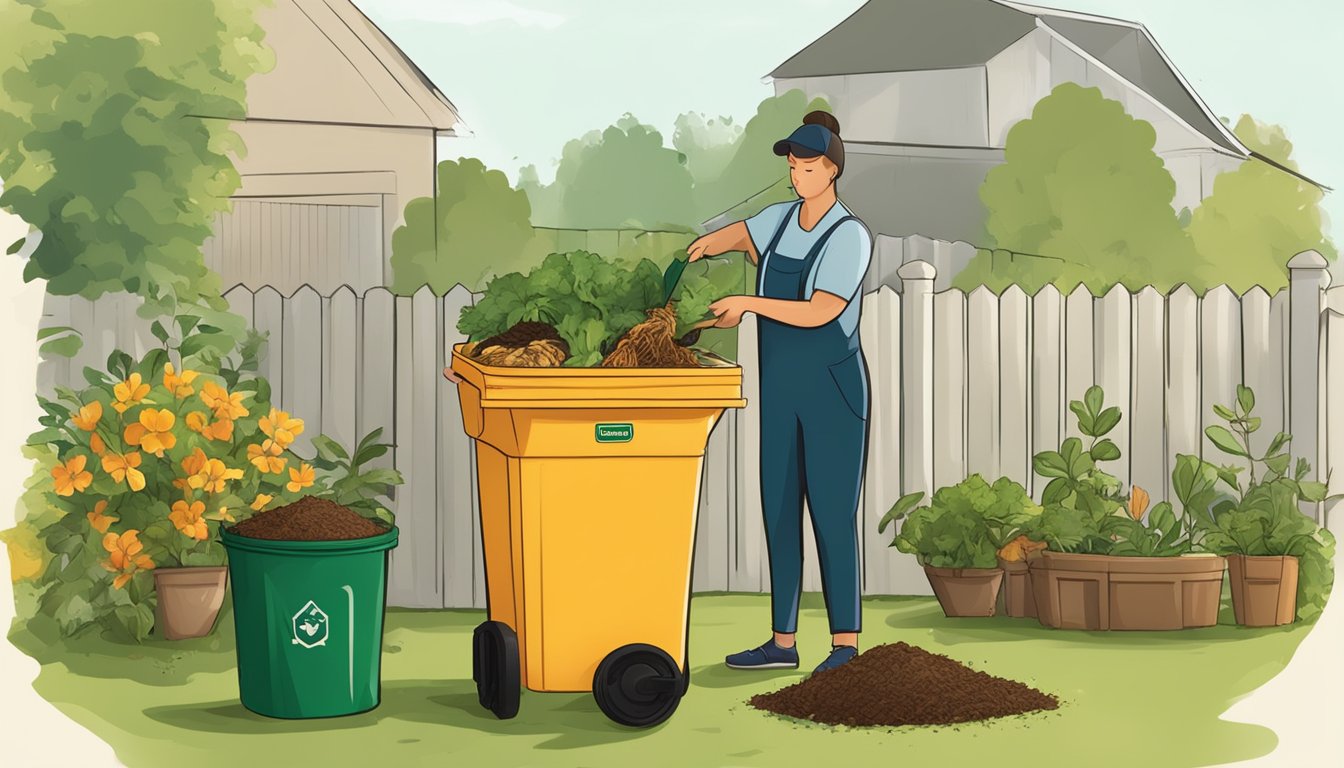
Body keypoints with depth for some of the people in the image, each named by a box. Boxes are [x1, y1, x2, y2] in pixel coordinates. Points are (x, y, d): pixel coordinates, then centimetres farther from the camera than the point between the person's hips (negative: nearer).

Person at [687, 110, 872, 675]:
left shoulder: (850, 237, -13)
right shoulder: (780, 220, 7)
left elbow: (819, 313, -21)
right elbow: (740, 235, 30)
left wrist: (749, 302, -19)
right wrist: (705, 246, 9)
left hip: (833, 388, -7)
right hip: (780, 389, 7)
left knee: (831, 512, -6)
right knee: (778, 509, 7)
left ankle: (846, 643, 1)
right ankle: (782, 643, 12)